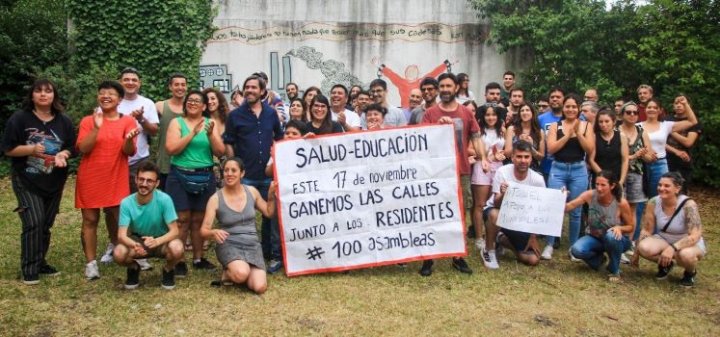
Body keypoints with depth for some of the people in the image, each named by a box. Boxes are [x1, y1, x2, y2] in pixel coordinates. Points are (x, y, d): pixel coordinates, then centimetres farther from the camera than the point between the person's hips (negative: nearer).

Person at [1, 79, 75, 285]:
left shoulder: (64, 121, 4)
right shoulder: (19, 119, -7)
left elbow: (72, 147, 8)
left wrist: (63, 154, -14)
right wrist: (31, 149, -22)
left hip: (54, 183, 4)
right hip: (26, 182, -4)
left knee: (46, 224, 11)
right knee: (33, 223, -12)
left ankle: (40, 263, 25)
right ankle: (29, 269, 0)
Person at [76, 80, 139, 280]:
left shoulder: (128, 121, 1)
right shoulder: (88, 121, 2)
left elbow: (129, 152, -8)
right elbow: (83, 148, -10)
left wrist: (129, 139, -29)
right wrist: (96, 128, -21)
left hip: (116, 179, 0)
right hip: (90, 179, 0)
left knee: (116, 216, 7)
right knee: (90, 220, 1)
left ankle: (114, 246, 36)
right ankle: (91, 263, 6)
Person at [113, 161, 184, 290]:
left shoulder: (164, 200, -25)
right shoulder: (126, 203, -20)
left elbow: (174, 231, -24)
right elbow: (121, 235, -23)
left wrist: (156, 241, -45)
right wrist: (134, 245, -46)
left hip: (161, 241, -1)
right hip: (138, 240, 1)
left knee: (177, 249, -34)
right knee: (118, 254, -29)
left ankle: (168, 270, 3)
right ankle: (134, 269, 8)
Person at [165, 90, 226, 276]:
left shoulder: (210, 123, 7)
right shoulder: (177, 122, 1)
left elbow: (220, 152, -1)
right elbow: (171, 149, -12)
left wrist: (210, 134, -17)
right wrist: (192, 133, -18)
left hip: (205, 177, 2)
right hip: (180, 176, -2)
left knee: (199, 219, 8)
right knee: (181, 219, -4)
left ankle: (198, 258, 18)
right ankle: (178, 261, 4)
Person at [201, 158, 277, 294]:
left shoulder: (252, 191, 2)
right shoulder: (215, 199, -7)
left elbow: (269, 213, 16)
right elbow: (204, 231, -9)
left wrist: (271, 195, 0)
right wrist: (214, 232, -31)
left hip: (252, 244, 3)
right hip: (229, 245, -3)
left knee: (260, 287, -19)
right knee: (241, 274, -36)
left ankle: (237, 270, 13)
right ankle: (227, 273, 2)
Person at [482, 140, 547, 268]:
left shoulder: (538, 180, -16)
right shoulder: (502, 172, -23)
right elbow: (496, 204, -23)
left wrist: (533, 237, -6)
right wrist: (502, 194, -46)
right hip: (497, 211, -3)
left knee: (533, 259, -7)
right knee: (494, 214, -40)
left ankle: (502, 239, 22)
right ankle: (489, 250, -11)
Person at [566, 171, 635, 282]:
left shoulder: (621, 203, -21)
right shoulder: (590, 195, -17)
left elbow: (631, 227, -8)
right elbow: (567, 207, -22)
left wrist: (619, 228, -30)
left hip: (616, 240, -2)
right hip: (594, 238, 2)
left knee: (611, 235, -39)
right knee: (576, 250, -29)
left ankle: (614, 270, -10)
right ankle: (598, 258, 10)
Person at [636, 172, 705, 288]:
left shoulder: (688, 205, -26)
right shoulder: (653, 203, -15)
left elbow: (695, 236, -32)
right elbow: (646, 230, -5)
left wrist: (672, 248, -45)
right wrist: (636, 252, -10)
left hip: (689, 244, -3)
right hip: (664, 240, 3)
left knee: (686, 255, -39)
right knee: (644, 248, -29)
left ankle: (690, 273, -1)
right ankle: (665, 264, 5)